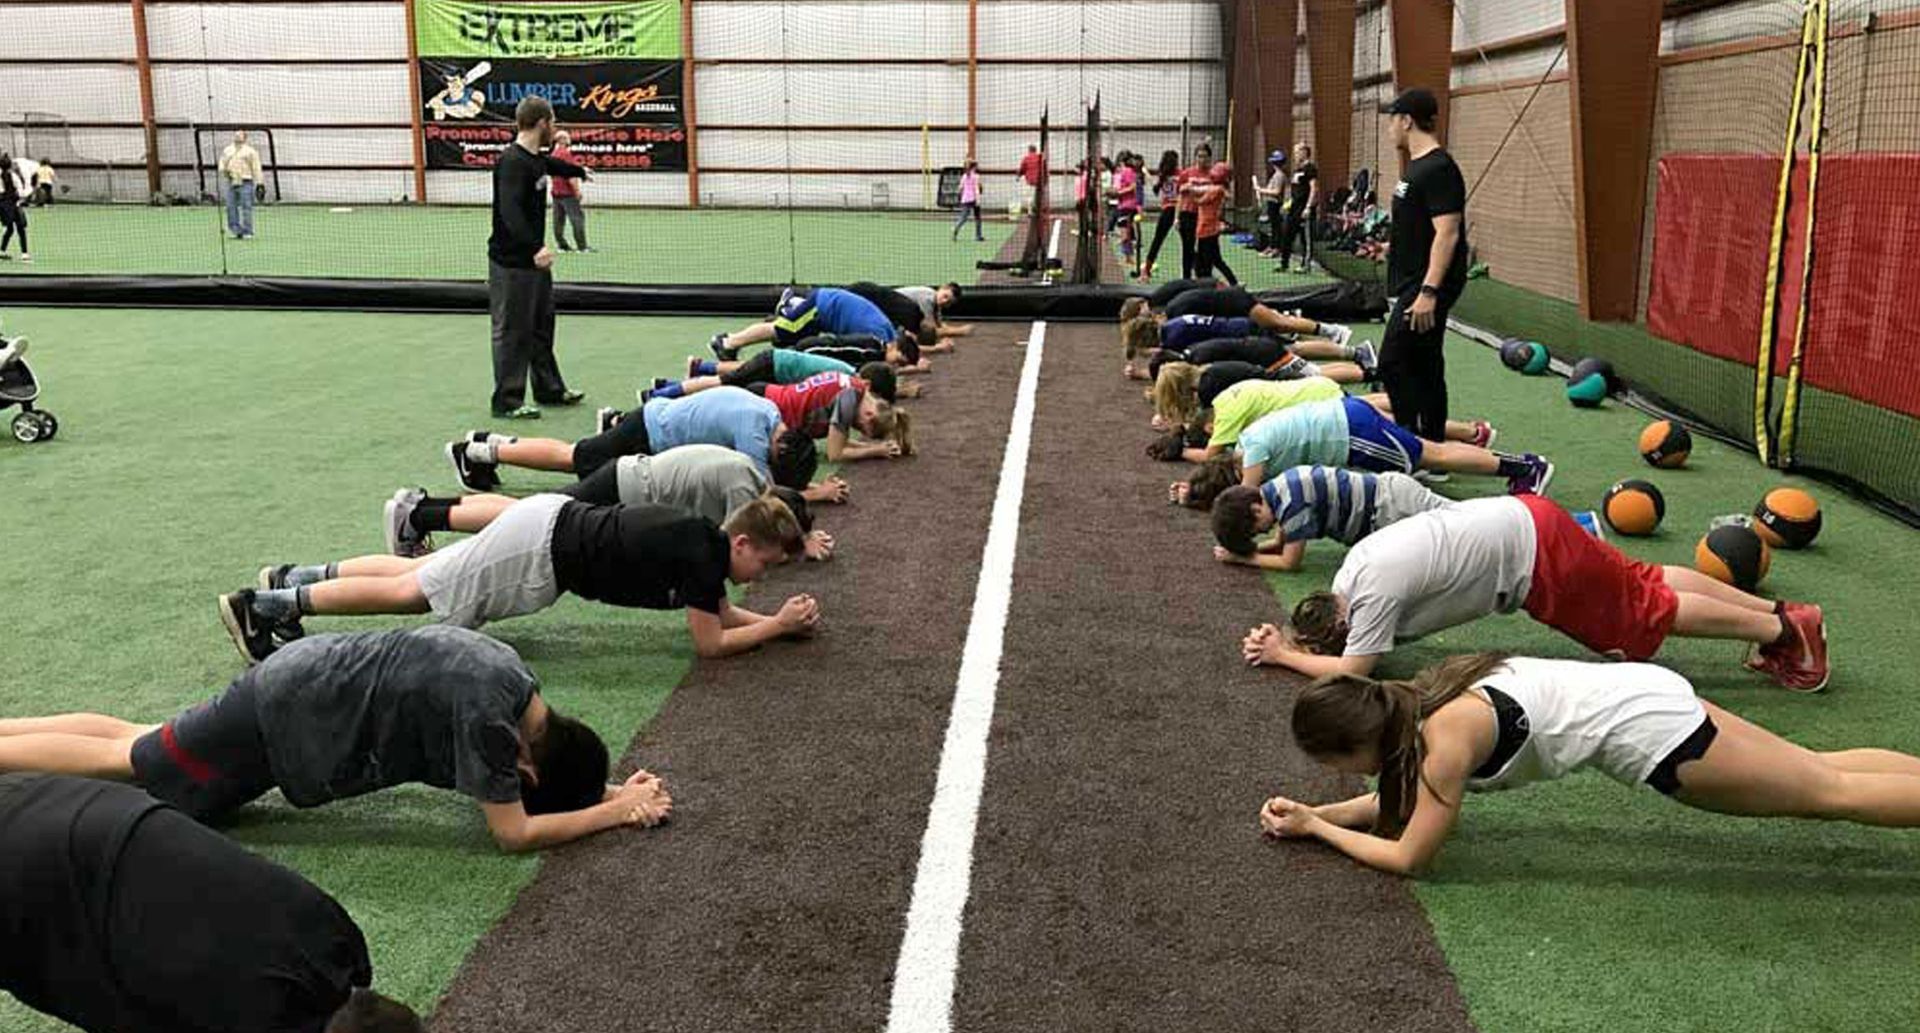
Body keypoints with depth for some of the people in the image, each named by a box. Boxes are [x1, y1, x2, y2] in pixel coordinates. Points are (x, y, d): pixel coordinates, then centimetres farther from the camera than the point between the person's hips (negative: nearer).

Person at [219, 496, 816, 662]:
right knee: (410, 593, -2)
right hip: (543, 549, -8)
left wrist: (777, 618, 9)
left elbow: (718, 612, 21)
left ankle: (294, 579, 25)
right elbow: (710, 643, -16)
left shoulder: (705, 539, 8)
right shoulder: (703, 554, -18)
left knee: (417, 575, 18)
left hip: (551, 522, 8)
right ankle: (262, 606, 3)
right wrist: (779, 626, -8)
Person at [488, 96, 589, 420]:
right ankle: (507, 402, 6)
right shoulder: (512, 162, -20)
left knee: (542, 327, 18)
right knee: (512, 333, -2)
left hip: (534, 260, 10)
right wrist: (535, 247, -45)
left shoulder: (537, 159, 9)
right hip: (511, 263, -10)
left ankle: (549, 389, 30)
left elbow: (553, 165, 35)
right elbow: (510, 211, -33)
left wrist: (580, 171, 54)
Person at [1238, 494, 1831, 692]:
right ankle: (1779, 612, 24)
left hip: (1534, 556, -8)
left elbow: (1349, 672, -22)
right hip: (1524, 521, 8)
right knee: (1646, 586, 16)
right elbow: (1334, 629, 17)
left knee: (1650, 613, 3)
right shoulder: (1353, 568, 3)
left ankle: (1785, 630, 12)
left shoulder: (1377, 589, -23)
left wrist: (1283, 656, -12)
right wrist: (1285, 639, 0)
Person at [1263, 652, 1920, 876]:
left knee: (1832, 791, 5)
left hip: (1646, 731, -8)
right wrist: (1315, 813, 4)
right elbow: (1399, 801, 15)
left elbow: (1408, 857, -16)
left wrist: (1317, 830, -7)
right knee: (1821, 773, 19)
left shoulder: (1447, 736, -22)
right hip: (1643, 696, 8)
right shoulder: (1412, 709, 2)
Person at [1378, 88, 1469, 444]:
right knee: (1424, 367, 13)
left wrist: (1428, 292, -28)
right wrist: (1393, 247, 35)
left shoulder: (1438, 169, -17)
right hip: (1414, 283, 10)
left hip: (1426, 286, -10)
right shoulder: (1418, 166, 14)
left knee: (1394, 364, -12)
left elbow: (1447, 233, -23)